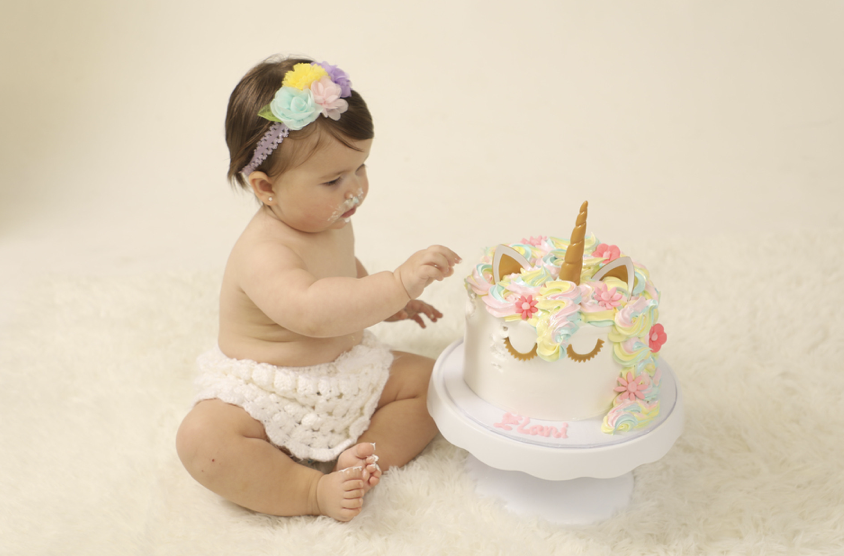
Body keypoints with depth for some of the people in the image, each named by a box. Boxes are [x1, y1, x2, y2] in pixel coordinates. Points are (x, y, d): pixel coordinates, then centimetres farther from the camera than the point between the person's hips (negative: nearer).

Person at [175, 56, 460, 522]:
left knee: (430, 378, -4)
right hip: (265, 396, -7)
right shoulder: (263, 252, -29)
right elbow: (310, 311, -49)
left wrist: (383, 304, 14)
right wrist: (397, 284, -52)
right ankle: (315, 492, -29)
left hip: (349, 373, 8)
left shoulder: (332, 222, 0)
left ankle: (361, 457, -17)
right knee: (201, 438, -32)